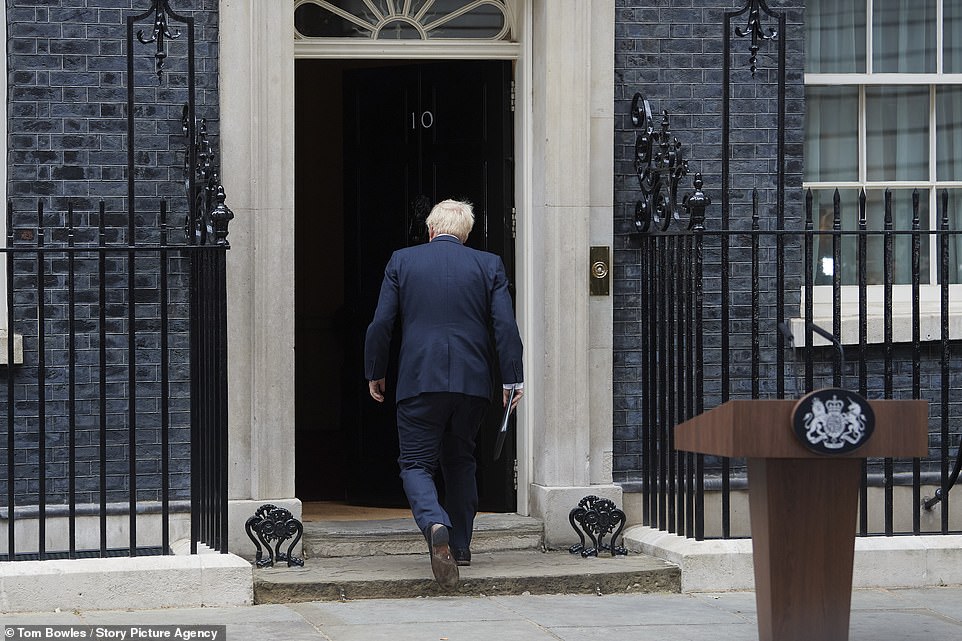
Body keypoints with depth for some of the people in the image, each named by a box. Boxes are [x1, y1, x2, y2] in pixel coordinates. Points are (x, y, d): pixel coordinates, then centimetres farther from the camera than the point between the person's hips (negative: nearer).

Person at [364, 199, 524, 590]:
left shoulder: (402, 261, 3)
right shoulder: (488, 265, 5)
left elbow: (381, 324, 0)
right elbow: (505, 326, -2)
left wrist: (374, 374, 11)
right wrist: (513, 379, 2)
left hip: (419, 381, -2)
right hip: (472, 381, 2)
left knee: (416, 464, 1)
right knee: (460, 461, 19)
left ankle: (435, 525, -27)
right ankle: (460, 545, 22)